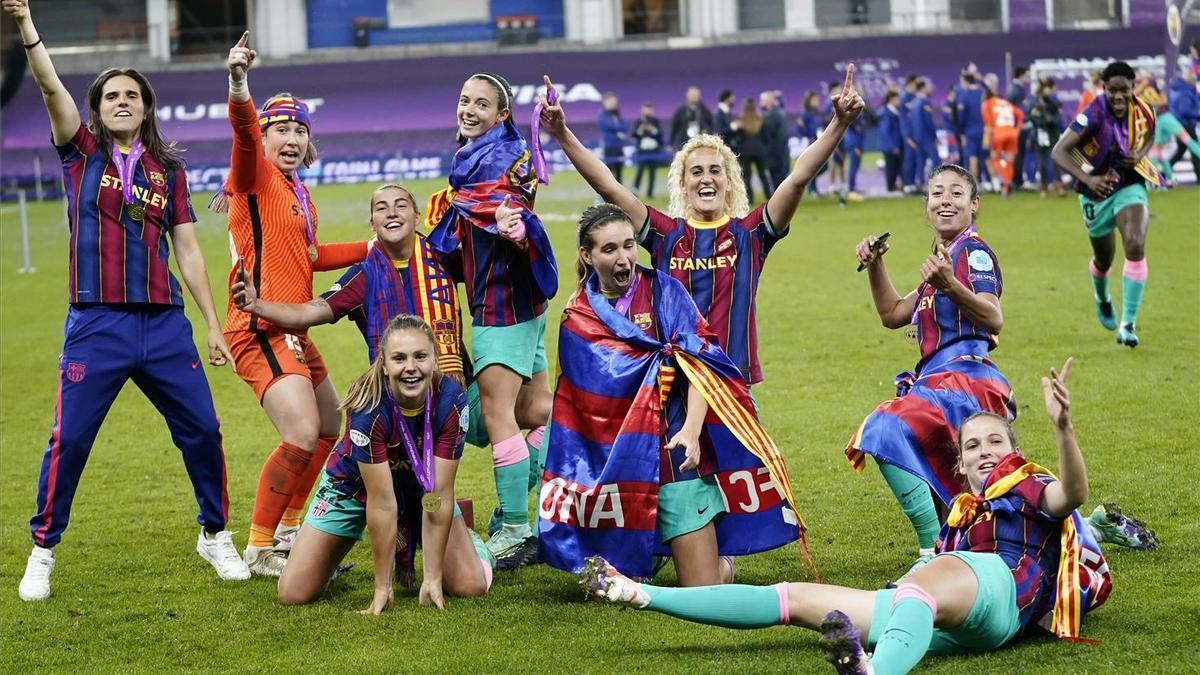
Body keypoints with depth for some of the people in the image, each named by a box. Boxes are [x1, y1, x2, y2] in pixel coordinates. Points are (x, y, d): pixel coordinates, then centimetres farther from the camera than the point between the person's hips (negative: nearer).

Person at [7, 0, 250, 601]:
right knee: (69, 439, -4)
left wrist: (213, 325, 10)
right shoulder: (81, 151, 6)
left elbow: (187, 250, 13)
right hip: (97, 323, -2)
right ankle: (42, 552, 11)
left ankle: (215, 536, 21)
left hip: (164, 323, 2)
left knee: (201, 429, 2)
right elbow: (51, 87, -10)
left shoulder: (168, 169, 11)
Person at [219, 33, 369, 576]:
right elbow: (245, 131, -31)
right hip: (259, 328, -10)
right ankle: (259, 549, -9)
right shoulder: (256, 174, -9)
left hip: (292, 329, 10)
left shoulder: (300, 193, 16)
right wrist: (239, 87, -51)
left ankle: (287, 529, 36)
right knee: (302, 434, -22)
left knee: (329, 426, 23)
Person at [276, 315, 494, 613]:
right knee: (294, 594, -8)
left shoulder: (451, 401, -29)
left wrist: (432, 578, -26)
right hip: (354, 487, -2)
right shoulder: (368, 409, -36)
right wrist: (383, 588, -29)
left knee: (472, 586, -11)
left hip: (419, 485, 2)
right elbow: (382, 502, -33)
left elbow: (437, 495, -26)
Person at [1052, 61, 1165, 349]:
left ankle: (1128, 324, -17)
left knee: (1135, 247, -22)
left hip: (1131, 187, 1)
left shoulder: (1143, 112, -12)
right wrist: (1088, 179, -39)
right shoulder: (1094, 115, -25)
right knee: (1104, 260, 15)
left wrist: (1139, 155, -9)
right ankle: (1102, 299, 53)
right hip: (1097, 193, -1)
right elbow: (1059, 152, -27)